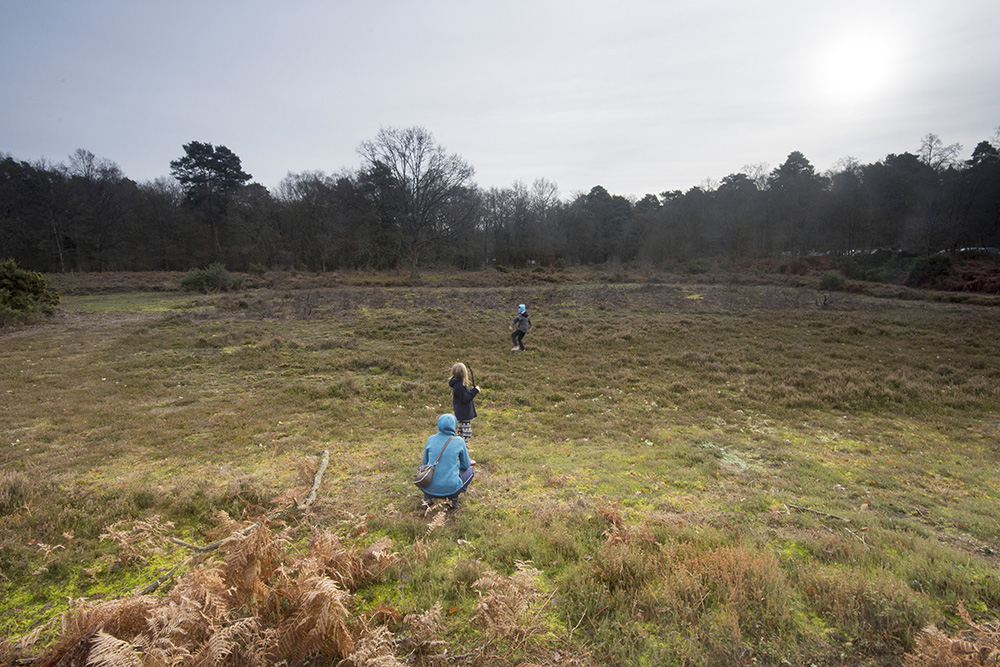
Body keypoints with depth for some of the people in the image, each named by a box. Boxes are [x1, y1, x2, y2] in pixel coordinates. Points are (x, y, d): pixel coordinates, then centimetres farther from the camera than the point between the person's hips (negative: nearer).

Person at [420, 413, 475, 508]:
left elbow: (425, 462, 12)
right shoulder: (459, 441, -5)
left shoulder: (431, 439, 0)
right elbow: (465, 465, 7)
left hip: (430, 488, 3)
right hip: (450, 489, -2)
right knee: (469, 471, 26)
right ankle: (453, 498, 7)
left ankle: (427, 496, 15)